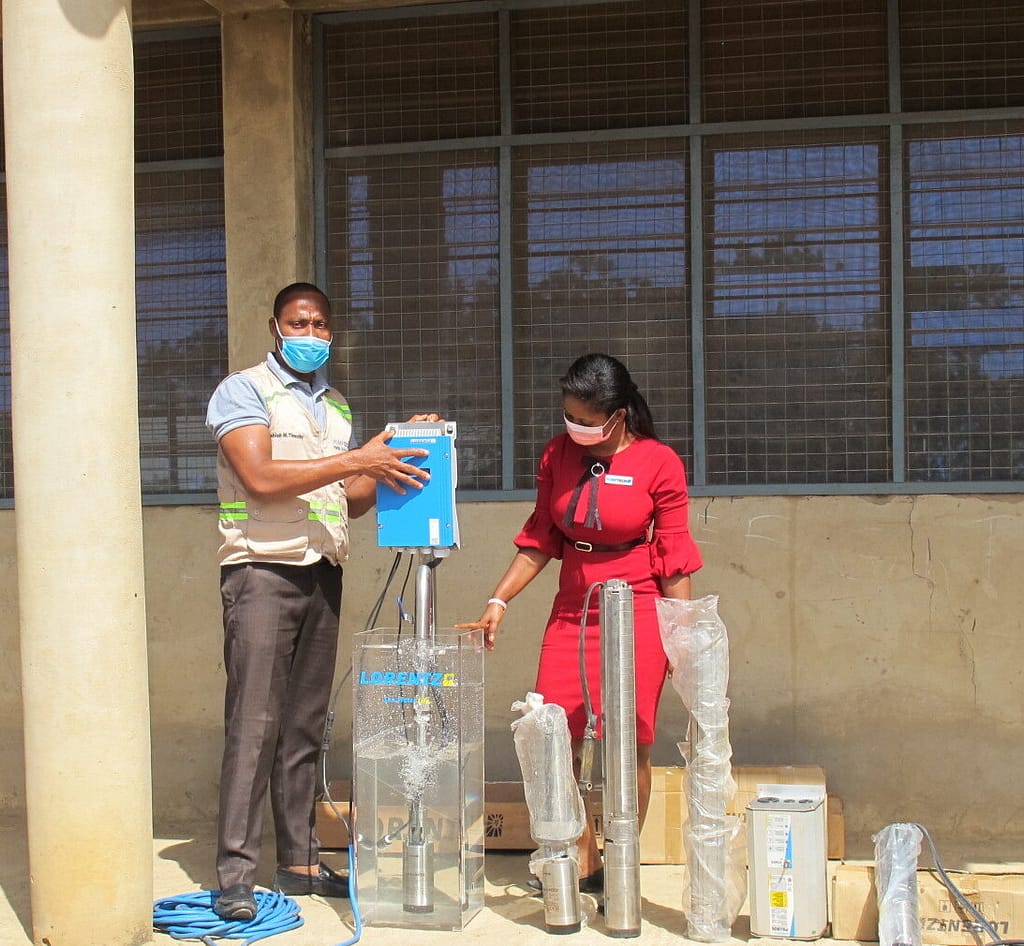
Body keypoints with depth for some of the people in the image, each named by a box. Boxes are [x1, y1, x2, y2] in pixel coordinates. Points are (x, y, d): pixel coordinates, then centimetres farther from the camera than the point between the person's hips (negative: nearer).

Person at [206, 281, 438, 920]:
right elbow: (261, 477, -15)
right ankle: (236, 875, -6)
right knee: (254, 723, -9)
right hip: (263, 569, -6)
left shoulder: (338, 407, 20)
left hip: (323, 573, 6)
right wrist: (355, 460, -15)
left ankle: (299, 861, 15)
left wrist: (391, 463, 2)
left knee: (306, 725, 8)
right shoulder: (244, 391, -1)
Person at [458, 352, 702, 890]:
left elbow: (673, 560, -4)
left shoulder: (659, 463, -7)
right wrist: (498, 602, 3)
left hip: (637, 615, -4)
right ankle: (583, 865, 14)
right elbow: (540, 539, 10)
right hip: (571, 614, 4)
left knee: (629, 747, -2)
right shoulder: (557, 455, 4)